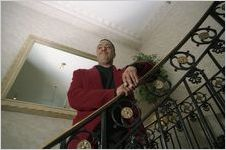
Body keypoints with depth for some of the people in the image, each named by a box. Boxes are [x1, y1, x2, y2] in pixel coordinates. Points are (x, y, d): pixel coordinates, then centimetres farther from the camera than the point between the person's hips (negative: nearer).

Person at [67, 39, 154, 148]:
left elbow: (151, 68, 20)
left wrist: (133, 67, -2)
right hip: (90, 133, -1)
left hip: (123, 132, 2)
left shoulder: (125, 74, 23)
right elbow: (73, 98, 1)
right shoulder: (81, 74, 18)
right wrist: (114, 93, -10)